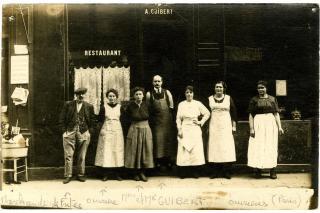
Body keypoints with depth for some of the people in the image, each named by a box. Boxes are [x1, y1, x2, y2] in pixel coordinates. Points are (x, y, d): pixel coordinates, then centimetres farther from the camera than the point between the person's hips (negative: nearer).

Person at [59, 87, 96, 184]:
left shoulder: (89, 106, 6)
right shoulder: (68, 105, 4)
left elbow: (92, 120, 9)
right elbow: (62, 119, 4)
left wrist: (89, 132, 0)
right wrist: (64, 131, -4)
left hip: (83, 133, 1)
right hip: (70, 132, 0)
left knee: (81, 156, 7)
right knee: (68, 155, 0)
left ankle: (80, 175, 18)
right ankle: (68, 176, 8)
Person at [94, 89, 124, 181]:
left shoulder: (120, 107, 5)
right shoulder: (104, 107, 2)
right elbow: (100, 120, 2)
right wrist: (101, 130, -9)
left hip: (117, 130, 1)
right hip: (106, 131, -1)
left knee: (117, 151, 2)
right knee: (106, 151, -2)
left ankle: (117, 173, 11)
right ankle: (106, 174, 5)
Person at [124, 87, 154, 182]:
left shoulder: (146, 105, -3)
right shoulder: (130, 106, -6)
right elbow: (126, 117, 9)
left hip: (146, 130, 1)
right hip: (134, 130, -1)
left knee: (145, 151, 4)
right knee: (134, 151, 3)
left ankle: (142, 172, 15)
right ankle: (136, 173, 14)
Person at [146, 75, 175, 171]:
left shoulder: (167, 92, 6)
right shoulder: (149, 94, 2)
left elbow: (171, 107, 9)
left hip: (167, 119, 2)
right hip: (155, 120, -1)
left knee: (168, 139, 4)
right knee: (157, 140, -2)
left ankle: (168, 161, 14)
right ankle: (158, 162, 5)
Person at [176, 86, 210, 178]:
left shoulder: (198, 104, 5)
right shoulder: (181, 104, 6)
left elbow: (207, 113, 11)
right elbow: (178, 118, 5)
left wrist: (201, 122, 3)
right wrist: (179, 130, -3)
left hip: (195, 130, 0)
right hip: (185, 130, 0)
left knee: (196, 150, -3)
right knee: (184, 150, -3)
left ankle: (195, 172, 5)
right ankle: (183, 172, 2)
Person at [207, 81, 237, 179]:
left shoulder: (228, 98, 5)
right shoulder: (210, 99, 7)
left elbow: (234, 112, 6)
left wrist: (234, 126, 1)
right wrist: (207, 127, 5)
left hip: (226, 125, -1)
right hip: (214, 126, 1)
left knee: (226, 147, -3)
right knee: (214, 147, -1)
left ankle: (226, 172, 1)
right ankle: (215, 172, 3)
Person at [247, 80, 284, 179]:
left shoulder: (272, 99, 9)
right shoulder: (254, 100, 5)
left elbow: (276, 114, 7)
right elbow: (251, 115, 2)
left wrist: (279, 126, -3)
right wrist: (251, 128, -6)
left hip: (270, 124, 1)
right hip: (258, 124, -1)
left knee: (271, 147, 1)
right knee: (257, 147, -3)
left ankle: (272, 171, 7)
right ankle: (257, 170, 3)